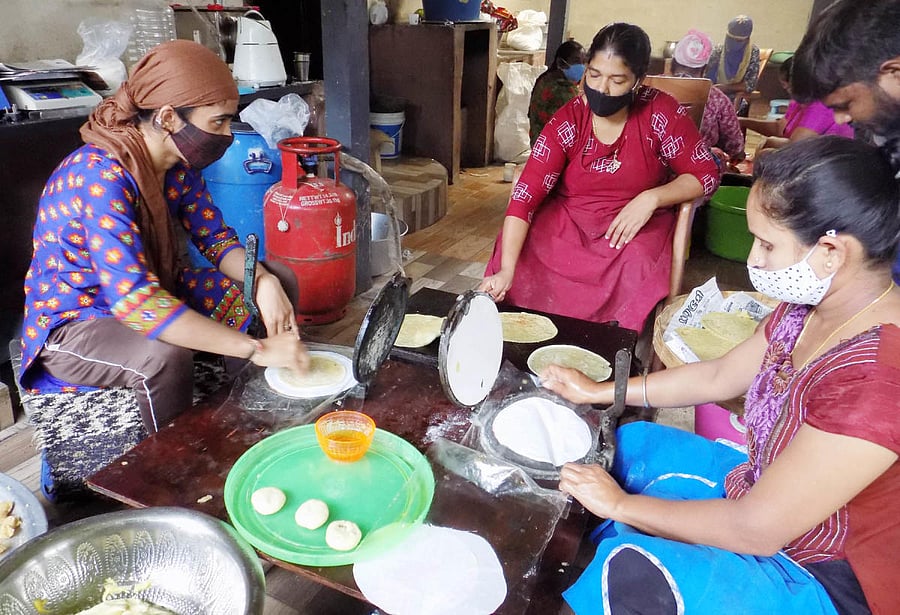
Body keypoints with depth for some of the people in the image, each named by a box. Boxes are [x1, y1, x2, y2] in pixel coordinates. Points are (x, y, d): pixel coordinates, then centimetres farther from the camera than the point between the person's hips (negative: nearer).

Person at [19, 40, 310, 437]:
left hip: (154, 295, 8)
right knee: (164, 356, -39)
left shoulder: (179, 163, -7)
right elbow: (134, 300, -39)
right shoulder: (102, 176, -31)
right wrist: (256, 349, -40)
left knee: (278, 283, 0)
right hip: (73, 321, -8)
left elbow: (216, 237, -1)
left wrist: (263, 280, -23)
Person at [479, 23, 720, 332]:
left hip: (637, 226, -1)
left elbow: (706, 174, -2)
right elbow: (526, 195, -20)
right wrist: (506, 270, -33)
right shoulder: (567, 121, -12)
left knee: (636, 280, -32)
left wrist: (651, 198, -21)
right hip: (566, 222, 1)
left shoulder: (661, 113, -11)